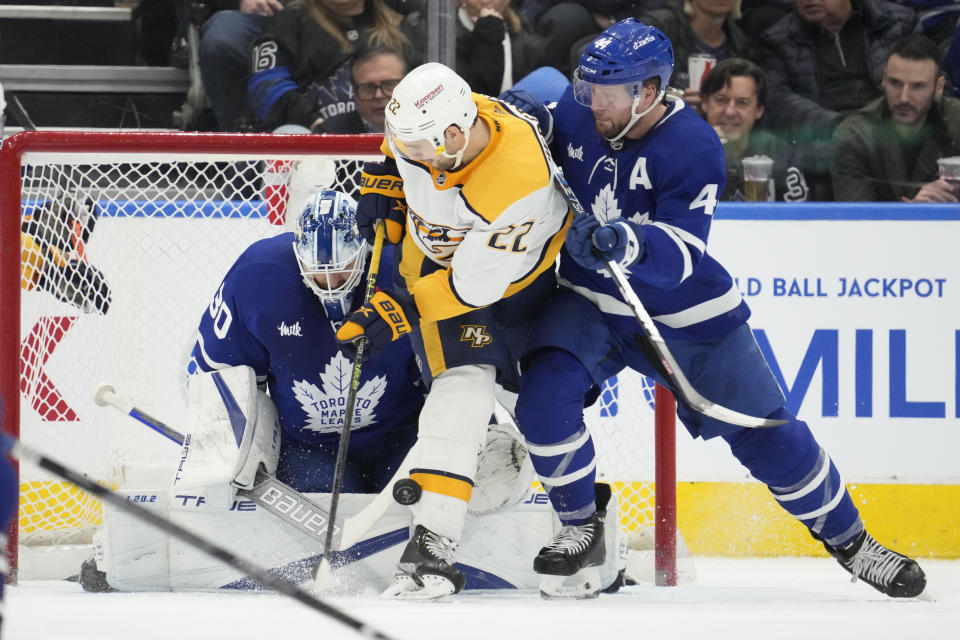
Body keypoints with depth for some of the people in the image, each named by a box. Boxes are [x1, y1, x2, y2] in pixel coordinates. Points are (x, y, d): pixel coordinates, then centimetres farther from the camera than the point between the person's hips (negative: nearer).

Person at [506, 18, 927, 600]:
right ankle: (580, 525, -1)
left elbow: (680, 253, -30)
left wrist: (625, 243, -49)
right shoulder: (573, 116, -10)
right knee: (545, 395, -23)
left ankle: (849, 540, 19)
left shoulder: (693, 148, -22)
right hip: (592, 305, 3)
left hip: (684, 312, -3)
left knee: (763, 429, 0)